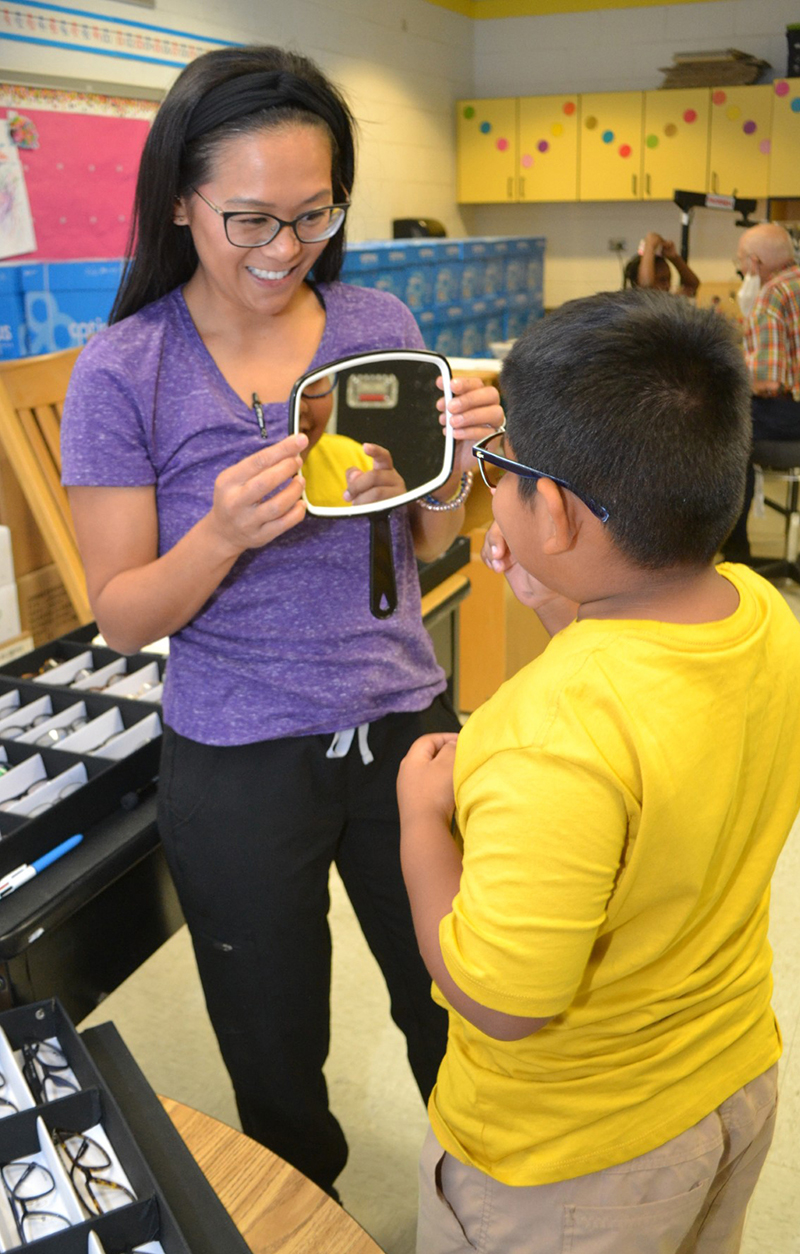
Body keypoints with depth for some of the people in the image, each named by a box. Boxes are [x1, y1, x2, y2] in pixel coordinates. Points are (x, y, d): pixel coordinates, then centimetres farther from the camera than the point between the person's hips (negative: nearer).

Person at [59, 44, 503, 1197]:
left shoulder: (382, 326, -3)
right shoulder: (123, 374, -12)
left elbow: (424, 547, 5)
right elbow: (122, 615, -9)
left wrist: (456, 466, -16)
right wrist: (226, 531, -28)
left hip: (403, 725, 3)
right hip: (240, 765, -2)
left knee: (451, 1010, 19)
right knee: (278, 1060, 18)